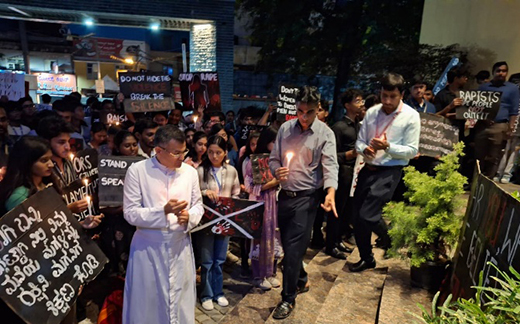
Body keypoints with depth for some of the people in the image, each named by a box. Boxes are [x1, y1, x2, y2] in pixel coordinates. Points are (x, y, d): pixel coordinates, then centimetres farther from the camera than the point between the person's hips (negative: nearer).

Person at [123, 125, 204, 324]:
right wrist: (164, 211, -23)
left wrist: (189, 217, -14)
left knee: (181, 302, 16)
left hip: (180, 245, 3)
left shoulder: (190, 171, -2)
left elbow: (198, 205, 7)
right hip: (148, 247, -2)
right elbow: (130, 213, -11)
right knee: (147, 302, 14)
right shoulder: (137, 171, -10)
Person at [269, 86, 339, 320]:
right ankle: (301, 280, 41)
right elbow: (274, 158, 8)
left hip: (306, 197, -5)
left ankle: (288, 298, 15)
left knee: (294, 247, -3)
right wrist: (276, 171, -15)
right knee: (287, 245, 16)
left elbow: (330, 165, -17)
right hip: (285, 195, 5)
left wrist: (331, 192, -35)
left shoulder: (325, 134, -7)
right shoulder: (285, 129, 4)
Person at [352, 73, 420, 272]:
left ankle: (391, 241, 21)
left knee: (368, 215, -15)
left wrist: (388, 146, -22)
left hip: (390, 172, -5)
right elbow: (359, 141, 9)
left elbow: (411, 151, -8)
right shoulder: (371, 112, 5)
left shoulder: (411, 116, -7)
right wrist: (365, 149, -14)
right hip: (368, 169, 6)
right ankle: (366, 258, 32)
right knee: (357, 217, 9)